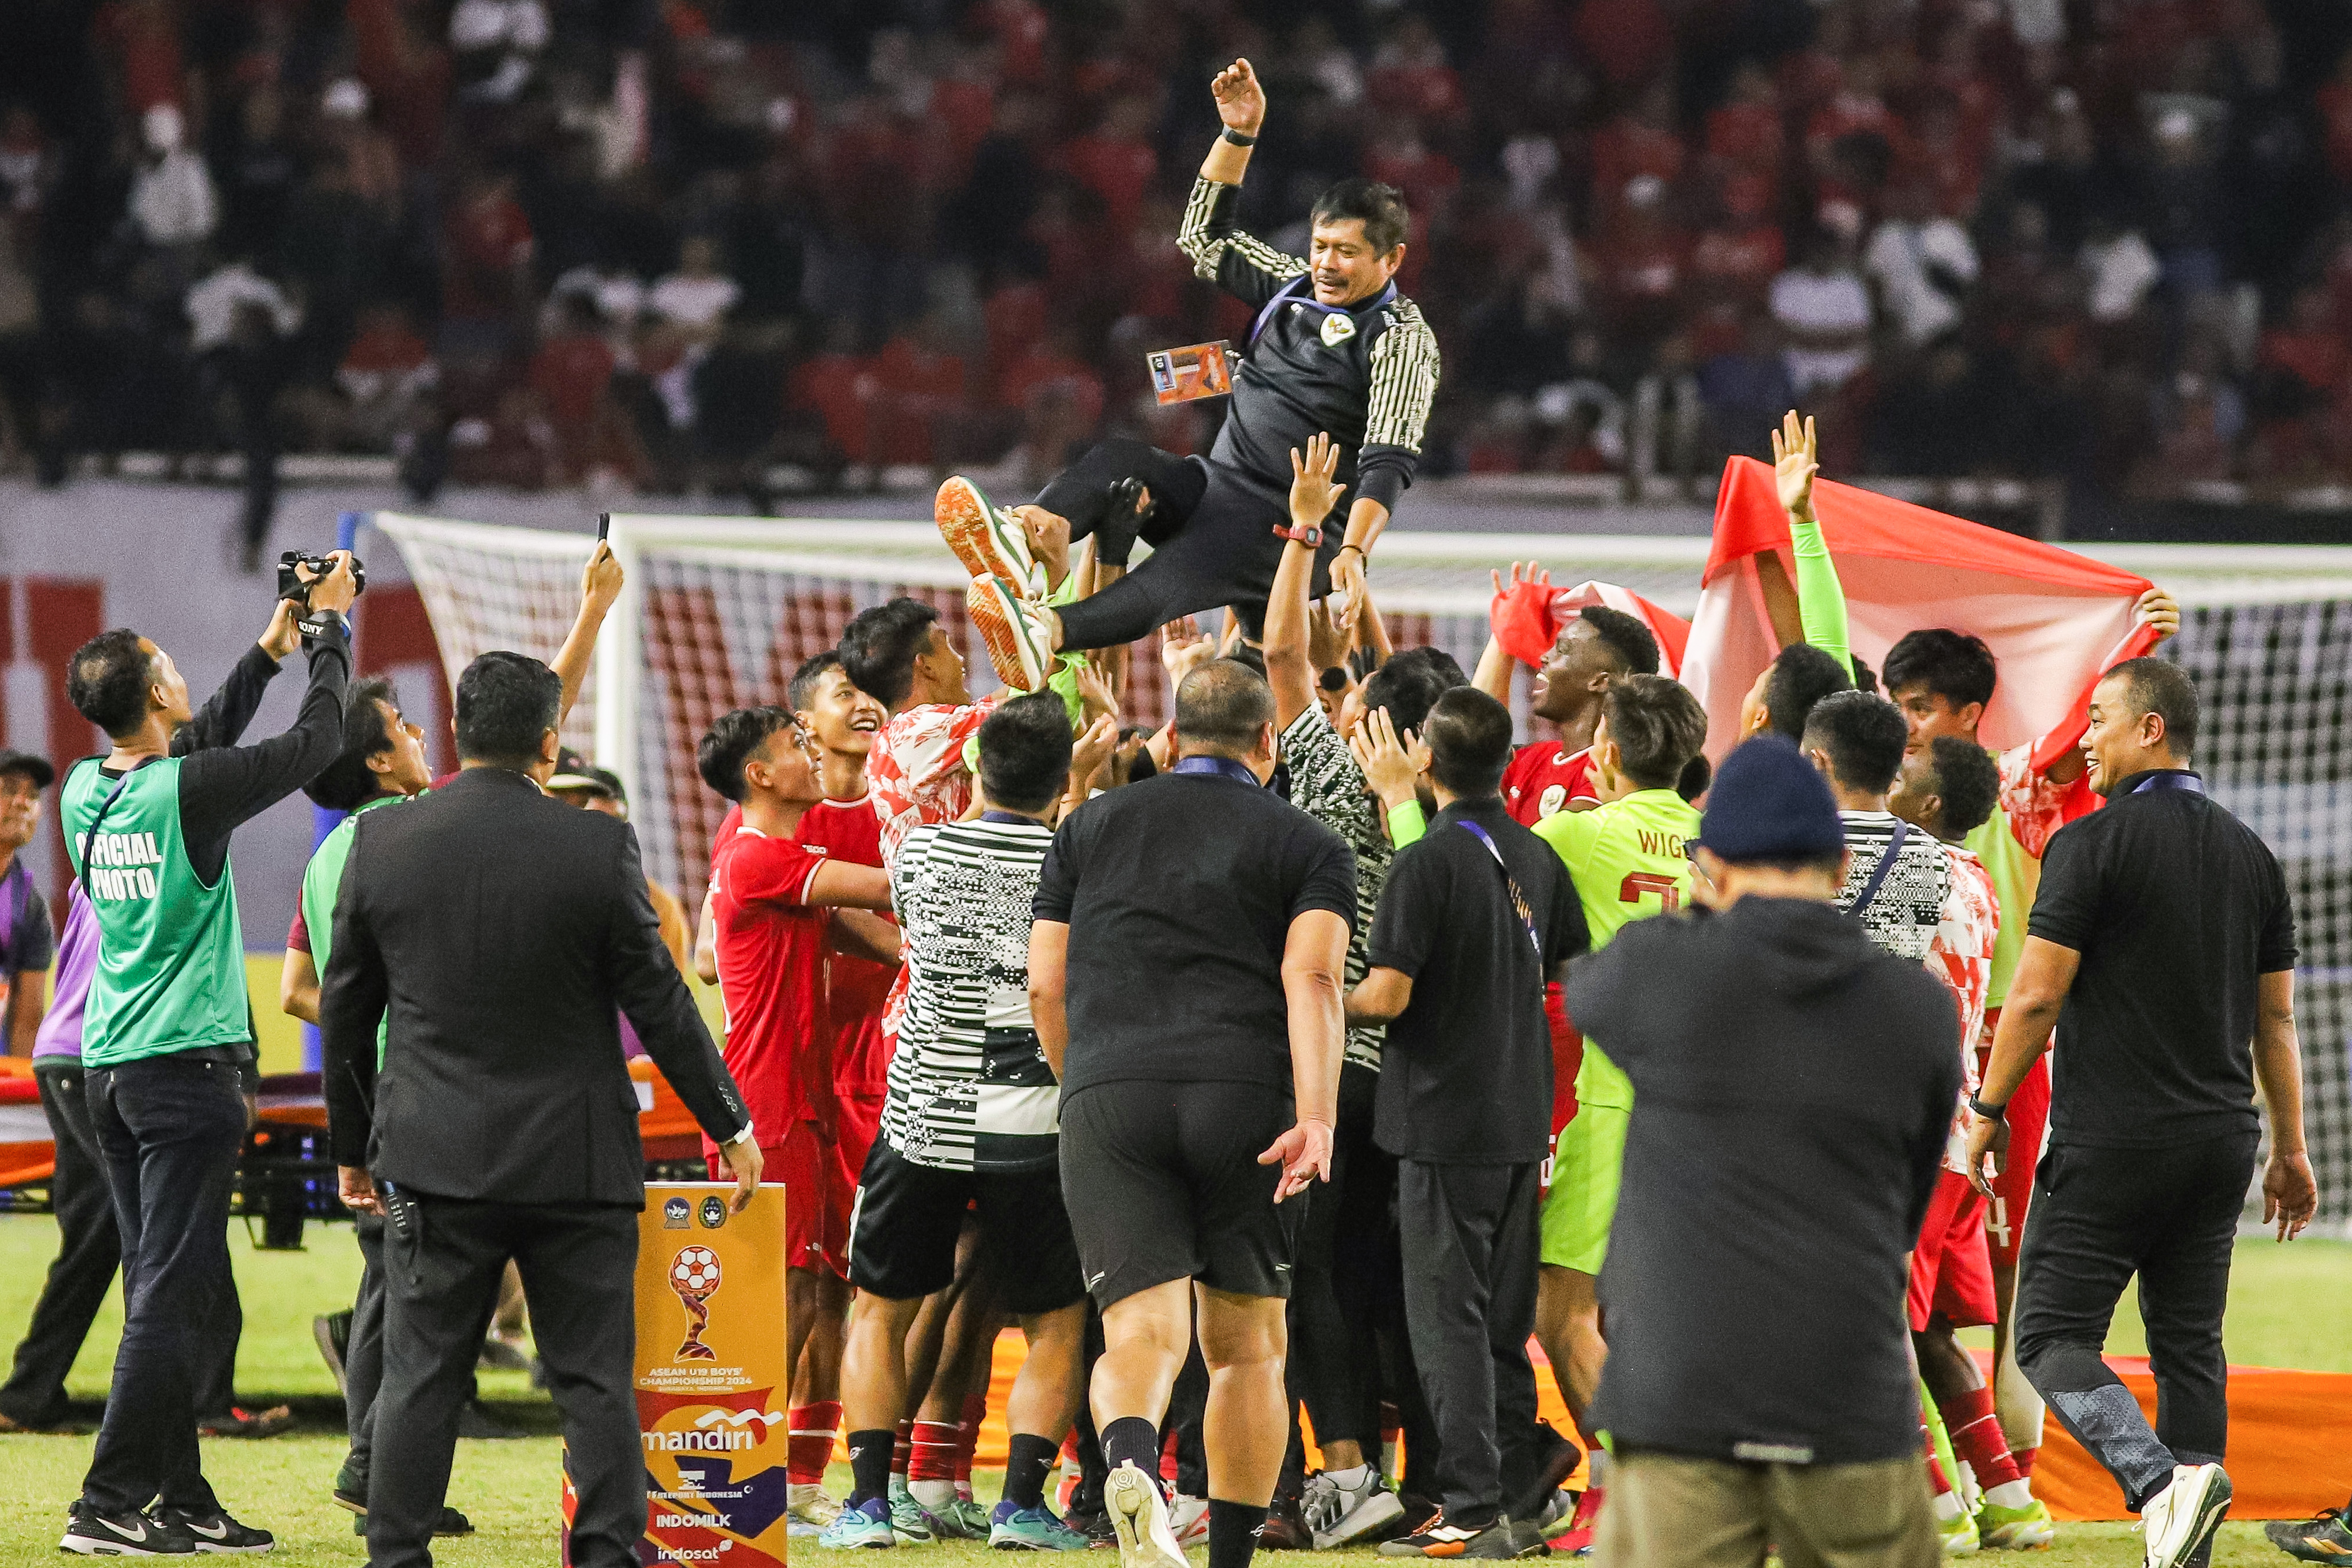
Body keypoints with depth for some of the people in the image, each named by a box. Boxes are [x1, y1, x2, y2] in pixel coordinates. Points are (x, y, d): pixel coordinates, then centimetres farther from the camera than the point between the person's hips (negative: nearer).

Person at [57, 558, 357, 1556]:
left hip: (109, 1066, 8)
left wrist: (270, 650, 27)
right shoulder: (186, 793, -14)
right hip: (187, 1063, -8)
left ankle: (183, 1501, 14)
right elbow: (314, 745, -6)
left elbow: (196, 750, 24)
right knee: (169, 1296, -8)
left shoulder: (86, 791, 6)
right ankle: (108, 1505, -13)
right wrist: (331, 630, 8)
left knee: (164, 1292, 12)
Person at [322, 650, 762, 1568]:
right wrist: (730, 1126, 9)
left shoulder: (380, 844, -2)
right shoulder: (599, 848, -9)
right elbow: (659, 1003, -3)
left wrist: (351, 1144, 19)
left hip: (436, 1159, 2)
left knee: (421, 1379, 5)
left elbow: (345, 1011, 7)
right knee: (595, 1380, 4)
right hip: (576, 1164, -1)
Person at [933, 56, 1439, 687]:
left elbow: (1388, 464, -17)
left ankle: (1045, 632, -66)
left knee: (1176, 574, -36)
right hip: (1218, 488, 7)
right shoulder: (1294, 287, 17)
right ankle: (1018, 542, -58)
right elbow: (1206, 235, 22)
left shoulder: (1402, 339, -5)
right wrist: (1239, 134, 9)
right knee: (1122, 464, -26)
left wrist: (1353, 551, -33)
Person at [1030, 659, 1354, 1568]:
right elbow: (1312, 979, -6)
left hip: (1108, 1098, 1)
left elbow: (1045, 985, 17)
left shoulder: (1090, 828, 19)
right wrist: (1316, 1117, -15)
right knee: (1246, 1345, 13)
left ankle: (1131, 1459, -40)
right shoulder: (1309, 847, 11)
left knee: (1142, 1333, -8)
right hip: (1243, 1100, -1)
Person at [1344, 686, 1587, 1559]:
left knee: (1448, 1320, -3)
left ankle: (1472, 1510, -7)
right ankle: (1518, 1503, 14)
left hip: (1444, 1119, -6)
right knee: (1504, 1322, 13)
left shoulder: (1427, 864, -13)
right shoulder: (1538, 859, 6)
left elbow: (1387, 995, -17)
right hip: (1522, 1118, 6)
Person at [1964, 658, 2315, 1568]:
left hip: (2111, 1143, -6)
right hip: (2220, 1143, 6)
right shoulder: (2251, 854, 11)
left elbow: (2037, 993, -12)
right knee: (2190, 1345, 11)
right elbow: (2276, 1017, 14)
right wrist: (2290, 1151, 19)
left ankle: (2161, 1480, -24)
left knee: (2052, 1336, -3)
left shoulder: (2093, 844, -9)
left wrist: (1989, 1108, -1)